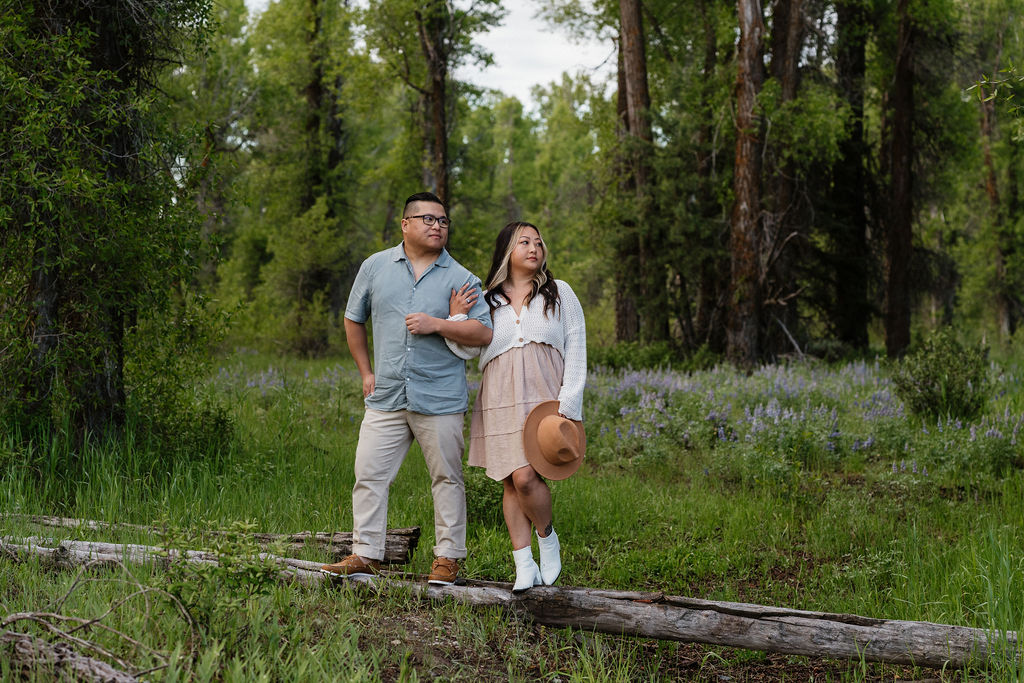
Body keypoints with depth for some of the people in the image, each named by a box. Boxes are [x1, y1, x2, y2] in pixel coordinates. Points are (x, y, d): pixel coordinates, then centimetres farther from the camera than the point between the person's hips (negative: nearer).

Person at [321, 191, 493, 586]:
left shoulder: (460, 279, 1)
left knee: (447, 478, 3)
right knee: (369, 474, 1)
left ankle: (448, 558, 13)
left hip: (439, 400, -2)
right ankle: (365, 554, 9)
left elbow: (483, 333, -5)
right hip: (386, 398, 2)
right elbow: (353, 320, 19)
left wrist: (438, 325, -16)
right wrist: (366, 372, 14)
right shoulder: (375, 267, 8)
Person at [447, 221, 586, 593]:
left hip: (543, 396, -2)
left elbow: (576, 349, 6)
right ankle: (525, 566, 4)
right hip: (501, 399, 3)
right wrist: (456, 318, -7)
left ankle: (548, 539, 8)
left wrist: (569, 403, -3)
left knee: (526, 477, -17)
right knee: (511, 482, -1)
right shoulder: (488, 301, 16)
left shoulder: (559, 293, 12)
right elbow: (468, 349, 10)